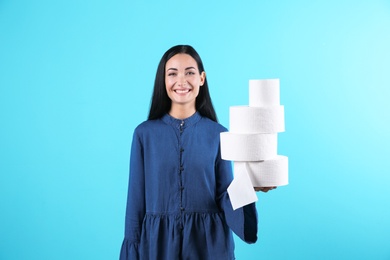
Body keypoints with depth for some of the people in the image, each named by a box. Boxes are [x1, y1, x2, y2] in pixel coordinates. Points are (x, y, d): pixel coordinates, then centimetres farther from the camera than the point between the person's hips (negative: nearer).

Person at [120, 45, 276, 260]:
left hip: (209, 243, 0)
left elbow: (224, 198, -2)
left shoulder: (218, 134, -1)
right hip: (159, 242, 0)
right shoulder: (144, 133, -2)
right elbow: (136, 200, 0)